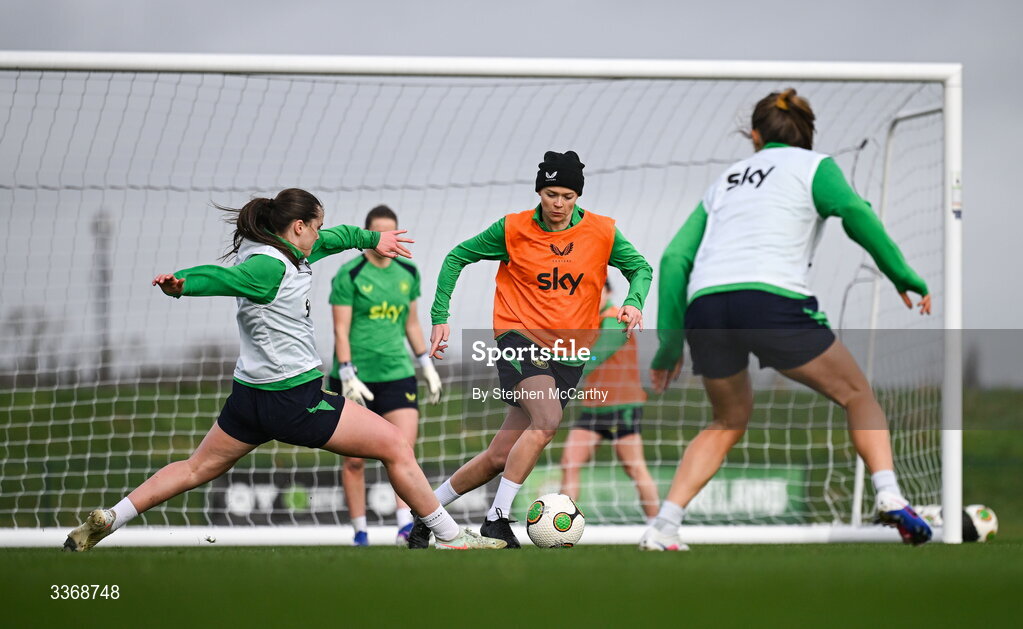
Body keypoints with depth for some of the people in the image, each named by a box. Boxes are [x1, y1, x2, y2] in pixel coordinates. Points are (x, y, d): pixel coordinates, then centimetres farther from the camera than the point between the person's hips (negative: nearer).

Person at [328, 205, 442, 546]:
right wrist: (348, 376, -17)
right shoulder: (349, 275, -6)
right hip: (357, 377, -3)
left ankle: (405, 525, -17)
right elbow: (341, 330, -9)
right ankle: (359, 531, 11)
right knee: (355, 460, 2)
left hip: (397, 374, 3)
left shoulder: (408, 274, 9)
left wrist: (428, 366, 18)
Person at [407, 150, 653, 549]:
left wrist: (633, 303, -9)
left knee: (500, 457, 0)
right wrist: (440, 317, 0)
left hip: (568, 357, 3)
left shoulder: (602, 232, 1)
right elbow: (457, 258, 7)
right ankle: (497, 519, -24)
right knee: (548, 419, -30)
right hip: (519, 337, -3)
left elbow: (640, 268, 12)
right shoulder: (513, 229, -3)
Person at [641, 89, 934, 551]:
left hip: (703, 307, 4)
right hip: (772, 300, -4)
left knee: (729, 420, 26)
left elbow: (675, 258, 22)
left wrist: (670, 342, 23)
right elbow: (854, 213, -5)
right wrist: (903, 277, 0)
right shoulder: (811, 165, 16)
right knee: (858, 395, 13)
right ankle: (889, 495, -8)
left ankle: (663, 526, 14)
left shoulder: (724, 182, 29)